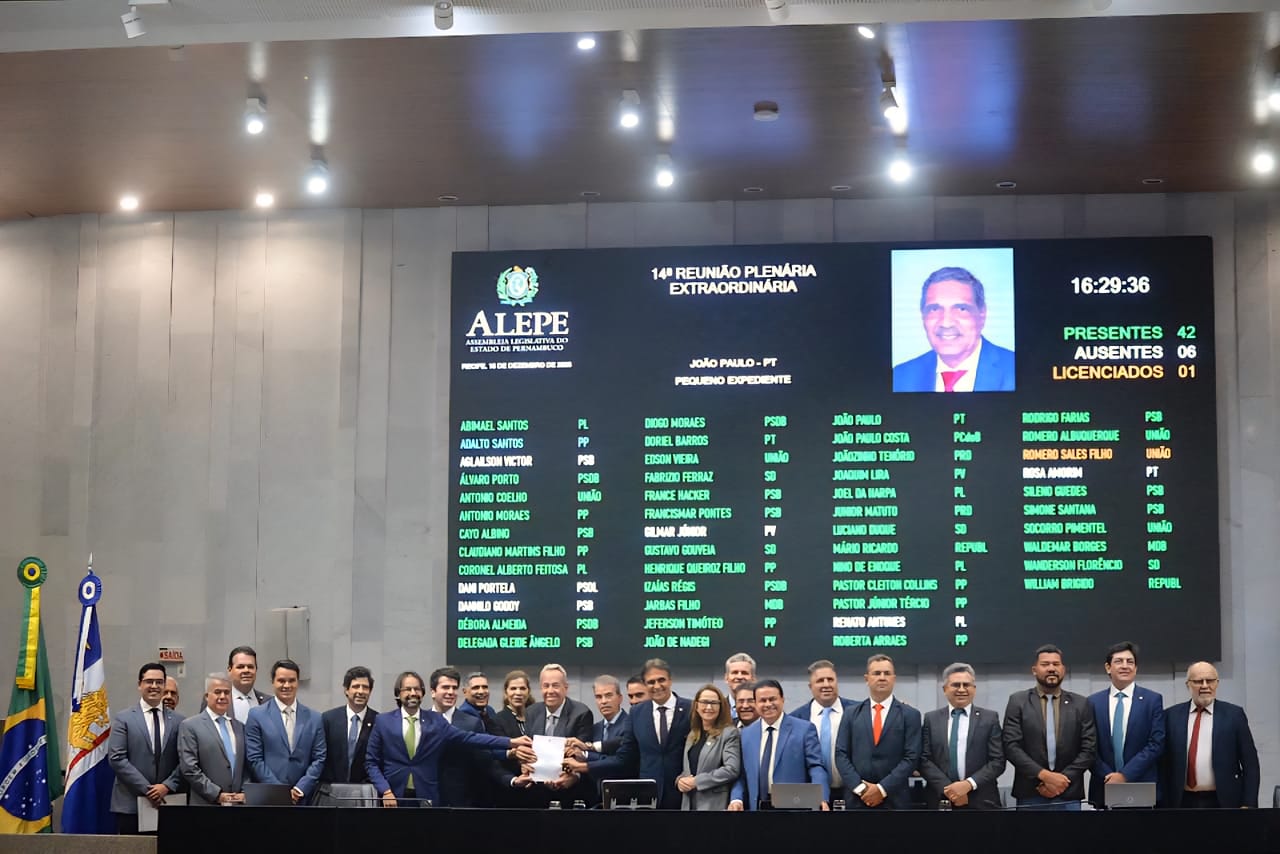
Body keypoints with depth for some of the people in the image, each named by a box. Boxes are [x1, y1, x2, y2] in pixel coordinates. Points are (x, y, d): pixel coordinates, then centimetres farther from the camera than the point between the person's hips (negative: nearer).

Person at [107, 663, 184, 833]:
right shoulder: (123, 719, 4)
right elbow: (116, 758, -4)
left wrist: (167, 786, -8)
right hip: (130, 805, -2)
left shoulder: (177, 721, 11)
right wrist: (146, 789, -10)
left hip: (167, 802, 2)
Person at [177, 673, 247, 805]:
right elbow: (189, 769, -7)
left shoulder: (240, 727, 18)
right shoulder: (190, 726, 1)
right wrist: (217, 795, -11)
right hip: (206, 804, -4)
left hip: (238, 805, 4)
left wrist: (244, 793, 0)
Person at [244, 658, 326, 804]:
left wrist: (300, 789, -6)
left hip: (304, 798, 2)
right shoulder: (257, 715, 3)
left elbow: (319, 759, 7)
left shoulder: (314, 718, 10)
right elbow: (254, 759, -1)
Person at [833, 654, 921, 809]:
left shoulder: (910, 715, 5)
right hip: (858, 799, 2)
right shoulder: (851, 714, 11)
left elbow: (911, 757, -3)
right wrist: (860, 788, -9)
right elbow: (841, 754, 5)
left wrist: (882, 789, -11)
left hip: (894, 800, -2)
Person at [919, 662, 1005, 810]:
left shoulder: (990, 718, 4)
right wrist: (947, 789, -12)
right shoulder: (931, 719, 7)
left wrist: (969, 784, -14)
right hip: (941, 799, 1)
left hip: (981, 801, -1)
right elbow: (924, 760, 1)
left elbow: (998, 761, -2)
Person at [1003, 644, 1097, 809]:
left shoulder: (1081, 704, 9)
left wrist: (1062, 780, -9)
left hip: (1068, 797, 1)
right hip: (1030, 797, -1)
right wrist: (1044, 775, -14)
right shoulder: (1018, 701, 4)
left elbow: (1089, 749, 3)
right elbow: (1011, 746, -3)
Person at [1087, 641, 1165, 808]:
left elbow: (1156, 743, -4)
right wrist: (1108, 776, -9)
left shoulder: (1153, 700, 3)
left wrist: (1125, 775, -11)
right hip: (1105, 790, 1)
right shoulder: (1093, 702, 8)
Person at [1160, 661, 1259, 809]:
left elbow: (1250, 763, 2)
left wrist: (1249, 804, -5)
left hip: (1223, 802, -1)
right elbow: (1163, 763, 5)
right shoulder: (1172, 715, 6)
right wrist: (1163, 804, 0)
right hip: (1183, 802, 1)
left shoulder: (1234, 714, 3)